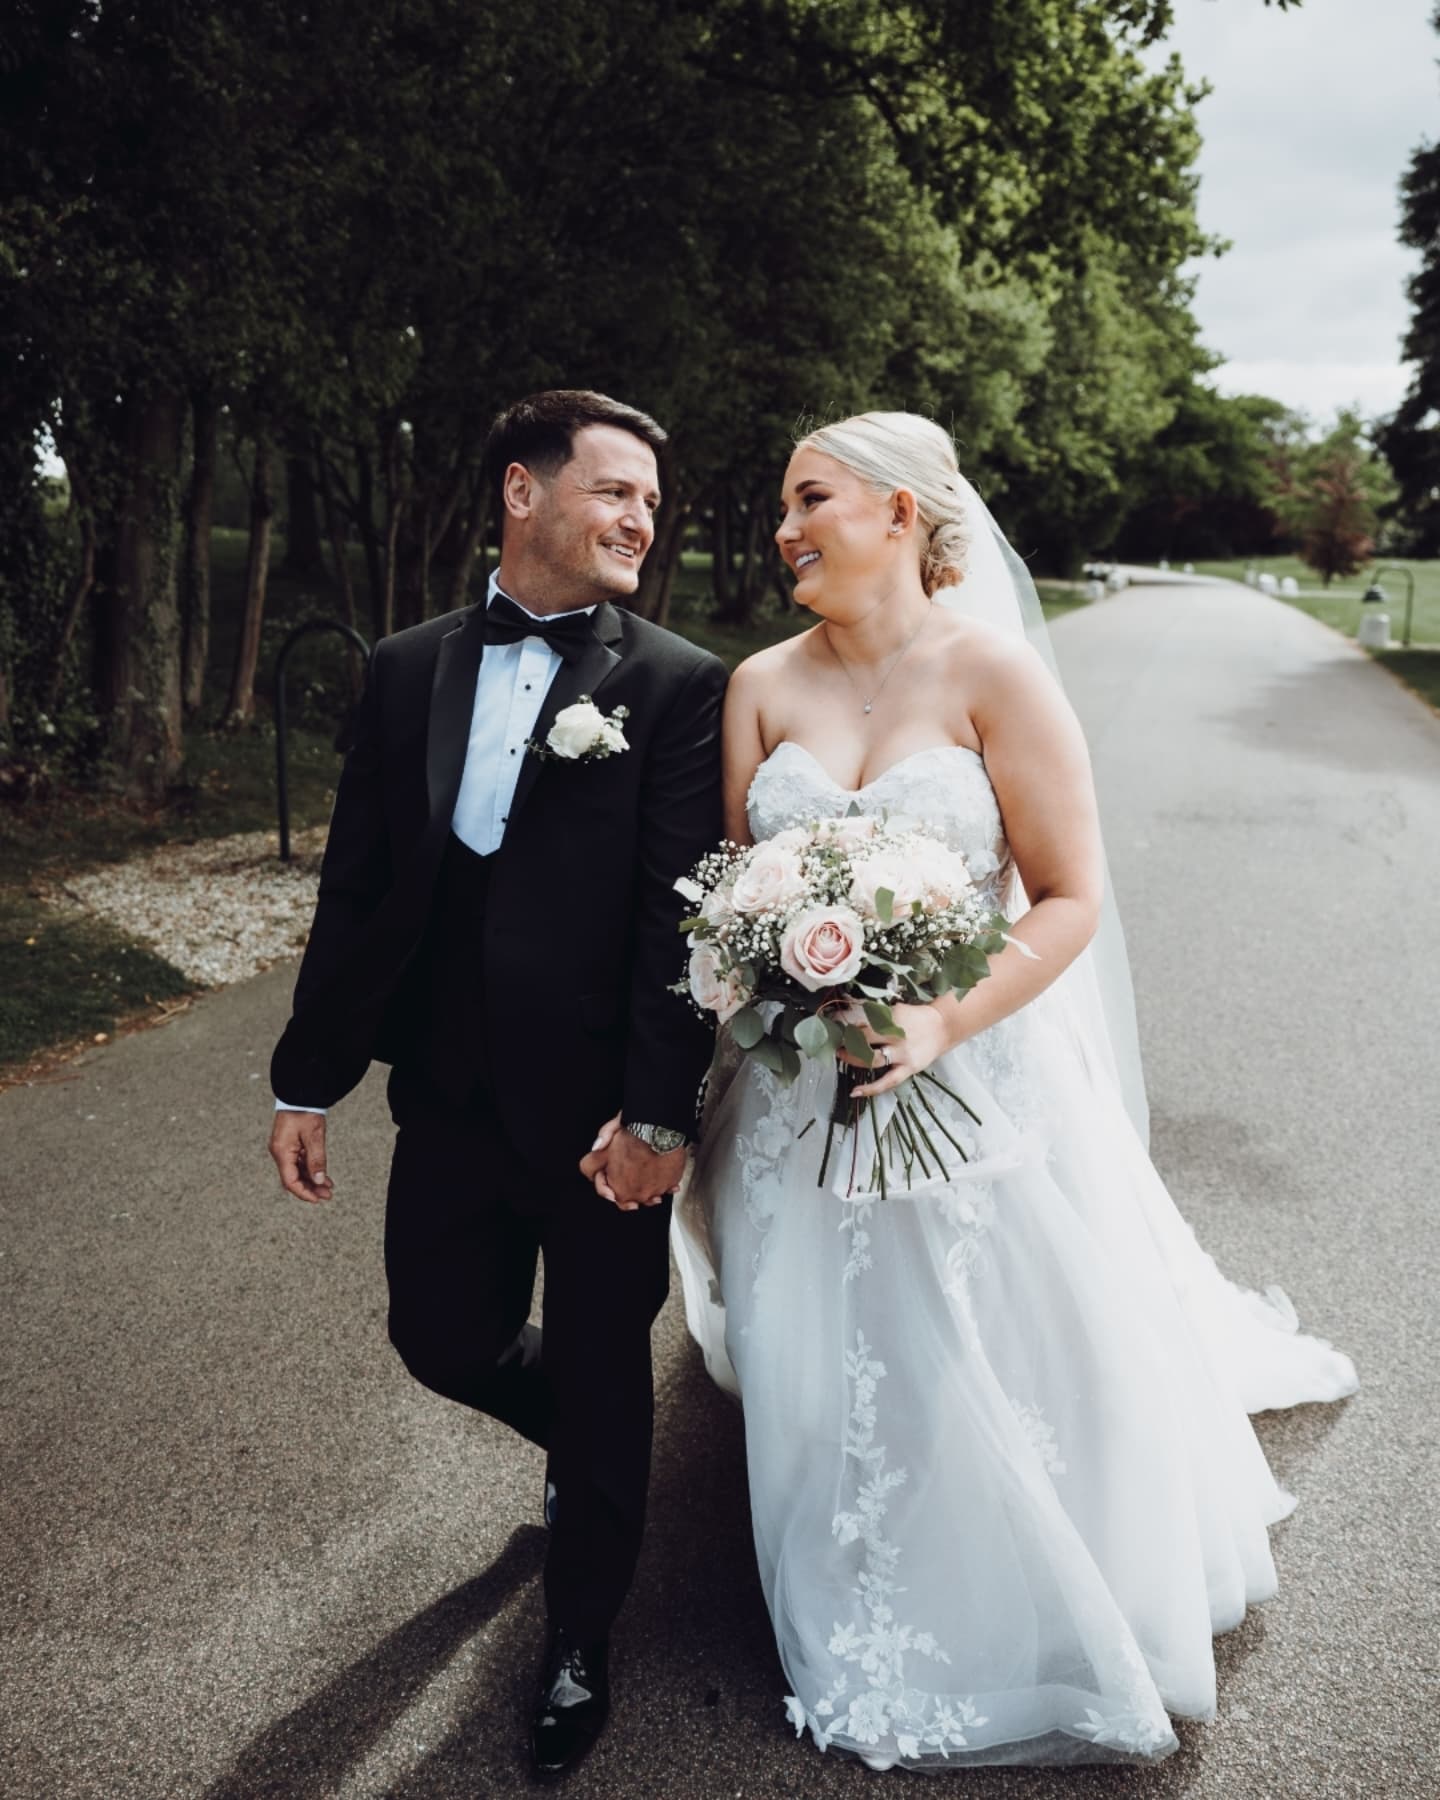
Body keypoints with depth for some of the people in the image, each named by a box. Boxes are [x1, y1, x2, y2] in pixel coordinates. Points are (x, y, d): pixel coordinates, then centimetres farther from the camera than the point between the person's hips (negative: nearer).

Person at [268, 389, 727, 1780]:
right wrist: (307, 1078, 6)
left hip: (600, 1113, -3)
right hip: (448, 1098, 4)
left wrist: (658, 1115, -18)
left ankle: (578, 1641, 37)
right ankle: (581, 1443, 51)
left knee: (603, 1380, 12)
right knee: (443, 1340, 15)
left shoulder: (679, 686, -7)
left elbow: (680, 913, -13)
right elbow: (356, 889, 6)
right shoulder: (404, 671, 4)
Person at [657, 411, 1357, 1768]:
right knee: (827, 1383, 14)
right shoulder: (763, 686, 1)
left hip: (973, 1080, -3)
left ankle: (1033, 1651, 41)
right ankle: (866, 1652, 42)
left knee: (991, 1382, 11)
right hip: (800, 1091, 3)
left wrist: (946, 1023, -24)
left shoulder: (990, 670, -10)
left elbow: (1070, 900, -12)